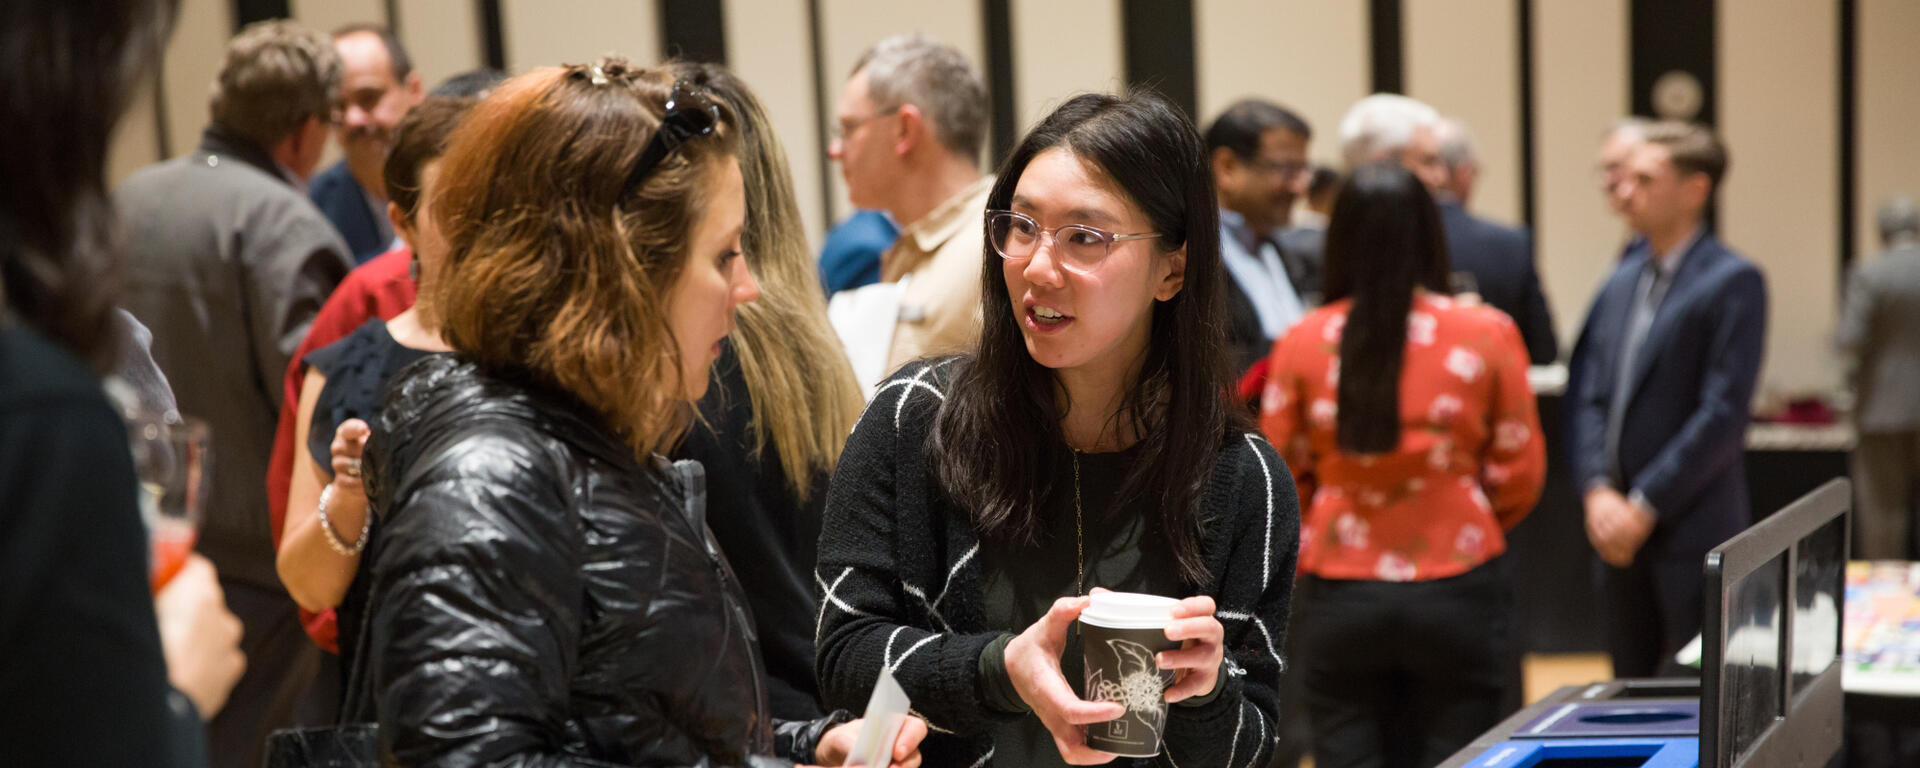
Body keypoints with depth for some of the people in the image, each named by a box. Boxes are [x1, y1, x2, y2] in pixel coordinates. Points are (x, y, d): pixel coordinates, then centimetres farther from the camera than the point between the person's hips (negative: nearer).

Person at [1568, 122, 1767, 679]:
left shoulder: (1733, 282, -8)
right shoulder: (1622, 282, 14)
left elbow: (1723, 413, -14)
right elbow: (1590, 396, 10)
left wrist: (1644, 505, -15)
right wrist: (1598, 490, -5)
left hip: (1694, 533, -7)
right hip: (1618, 530, 7)